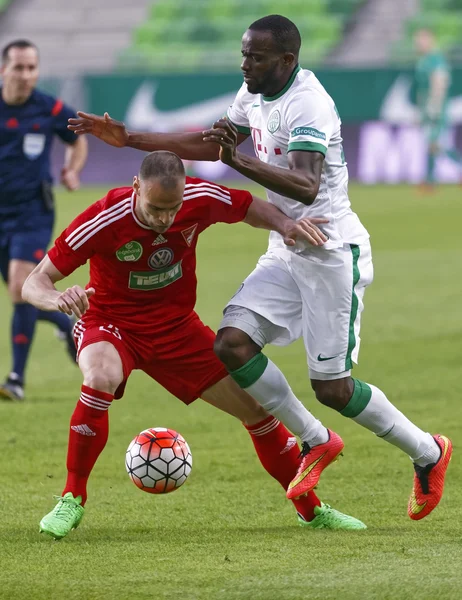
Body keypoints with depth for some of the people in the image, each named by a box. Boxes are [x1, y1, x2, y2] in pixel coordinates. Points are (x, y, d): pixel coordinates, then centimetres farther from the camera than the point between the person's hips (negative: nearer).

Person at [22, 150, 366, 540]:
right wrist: (58, 300, -48)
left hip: (177, 327, 4)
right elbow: (33, 284, -24)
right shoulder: (104, 220, -28)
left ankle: (312, 510, 22)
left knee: (257, 405, 1)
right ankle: (72, 500, -20)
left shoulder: (200, 199, -19)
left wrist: (285, 225, -18)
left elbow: (250, 208, 4)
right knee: (102, 378, -38)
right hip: (112, 323, -4)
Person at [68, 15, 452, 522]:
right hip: (286, 252, 8)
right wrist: (130, 139, 20)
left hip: (332, 255, -8)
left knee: (332, 389, -6)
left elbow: (306, 187, -36)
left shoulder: (308, 105, -22)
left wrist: (240, 161, -47)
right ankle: (316, 442, 9)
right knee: (232, 344, -9)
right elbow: (213, 143, 23)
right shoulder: (254, 95, 6)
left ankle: (428, 453, 18)